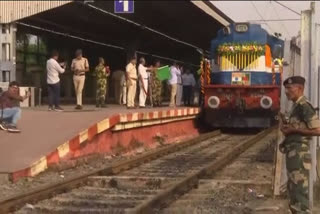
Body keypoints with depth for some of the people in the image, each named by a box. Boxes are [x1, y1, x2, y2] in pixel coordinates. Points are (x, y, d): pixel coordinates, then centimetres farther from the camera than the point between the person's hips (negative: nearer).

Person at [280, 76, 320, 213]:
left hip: (299, 153, -11)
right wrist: (288, 126, 9)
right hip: (293, 152, 11)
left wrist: (293, 130, -16)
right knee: (294, 188, 17)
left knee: (299, 189, -9)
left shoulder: (304, 106, -14)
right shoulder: (297, 106, 16)